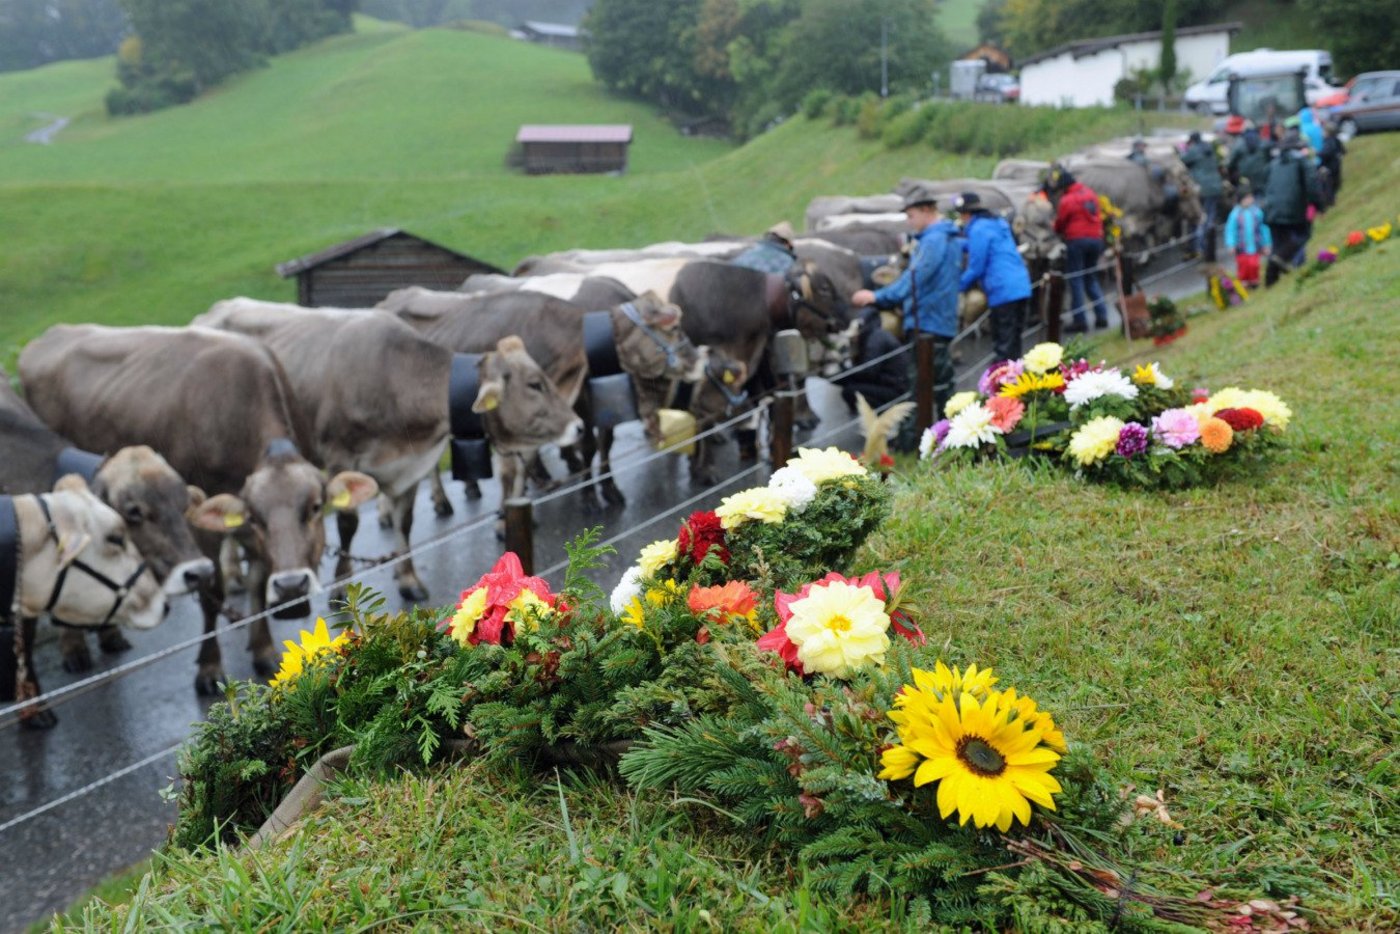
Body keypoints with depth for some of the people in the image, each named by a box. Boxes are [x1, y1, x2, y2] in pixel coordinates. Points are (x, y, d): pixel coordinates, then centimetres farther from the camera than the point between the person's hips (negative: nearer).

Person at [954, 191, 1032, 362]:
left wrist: (959, 286, 4)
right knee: (1014, 340, 15)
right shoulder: (998, 223, 19)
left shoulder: (978, 230, -8)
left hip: (1003, 292, -9)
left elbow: (976, 268, -8)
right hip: (1022, 288, 9)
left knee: (1004, 344, -6)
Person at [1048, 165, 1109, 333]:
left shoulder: (1067, 200, -12)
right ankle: (1101, 315, 12)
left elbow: (1059, 224, -1)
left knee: (1076, 281, -2)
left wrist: (1058, 231, 19)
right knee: (1091, 279, 17)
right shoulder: (1090, 193, 10)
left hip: (1077, 240, -7)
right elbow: (1097, 215, 17)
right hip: (1095, 238, 7)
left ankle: (1080, 320, -5)